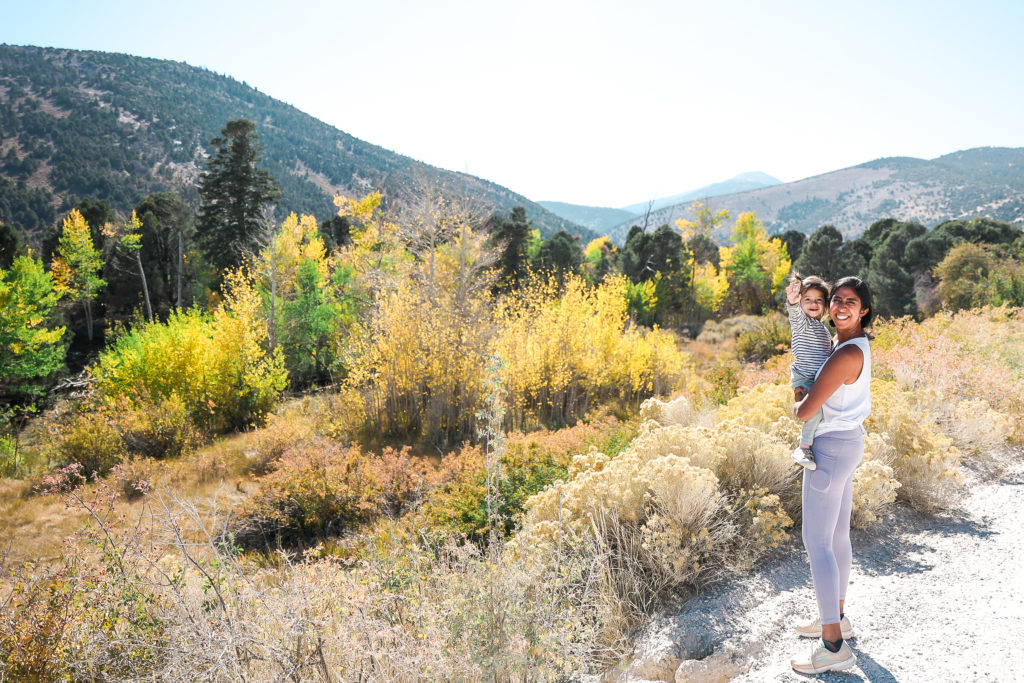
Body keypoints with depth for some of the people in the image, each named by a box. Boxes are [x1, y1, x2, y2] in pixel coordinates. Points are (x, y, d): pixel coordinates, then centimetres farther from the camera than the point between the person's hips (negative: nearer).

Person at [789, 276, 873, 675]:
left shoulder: (847, 354, -24)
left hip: (831, 449, -10)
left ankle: (834, 647, 1)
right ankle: (837, 618, 32)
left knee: (816, 542, -5)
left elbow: (806, 410, -24)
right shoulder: (858, 344, 6)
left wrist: (795, 407, -1)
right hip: (846, 442, 10)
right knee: (837, 535, 18)